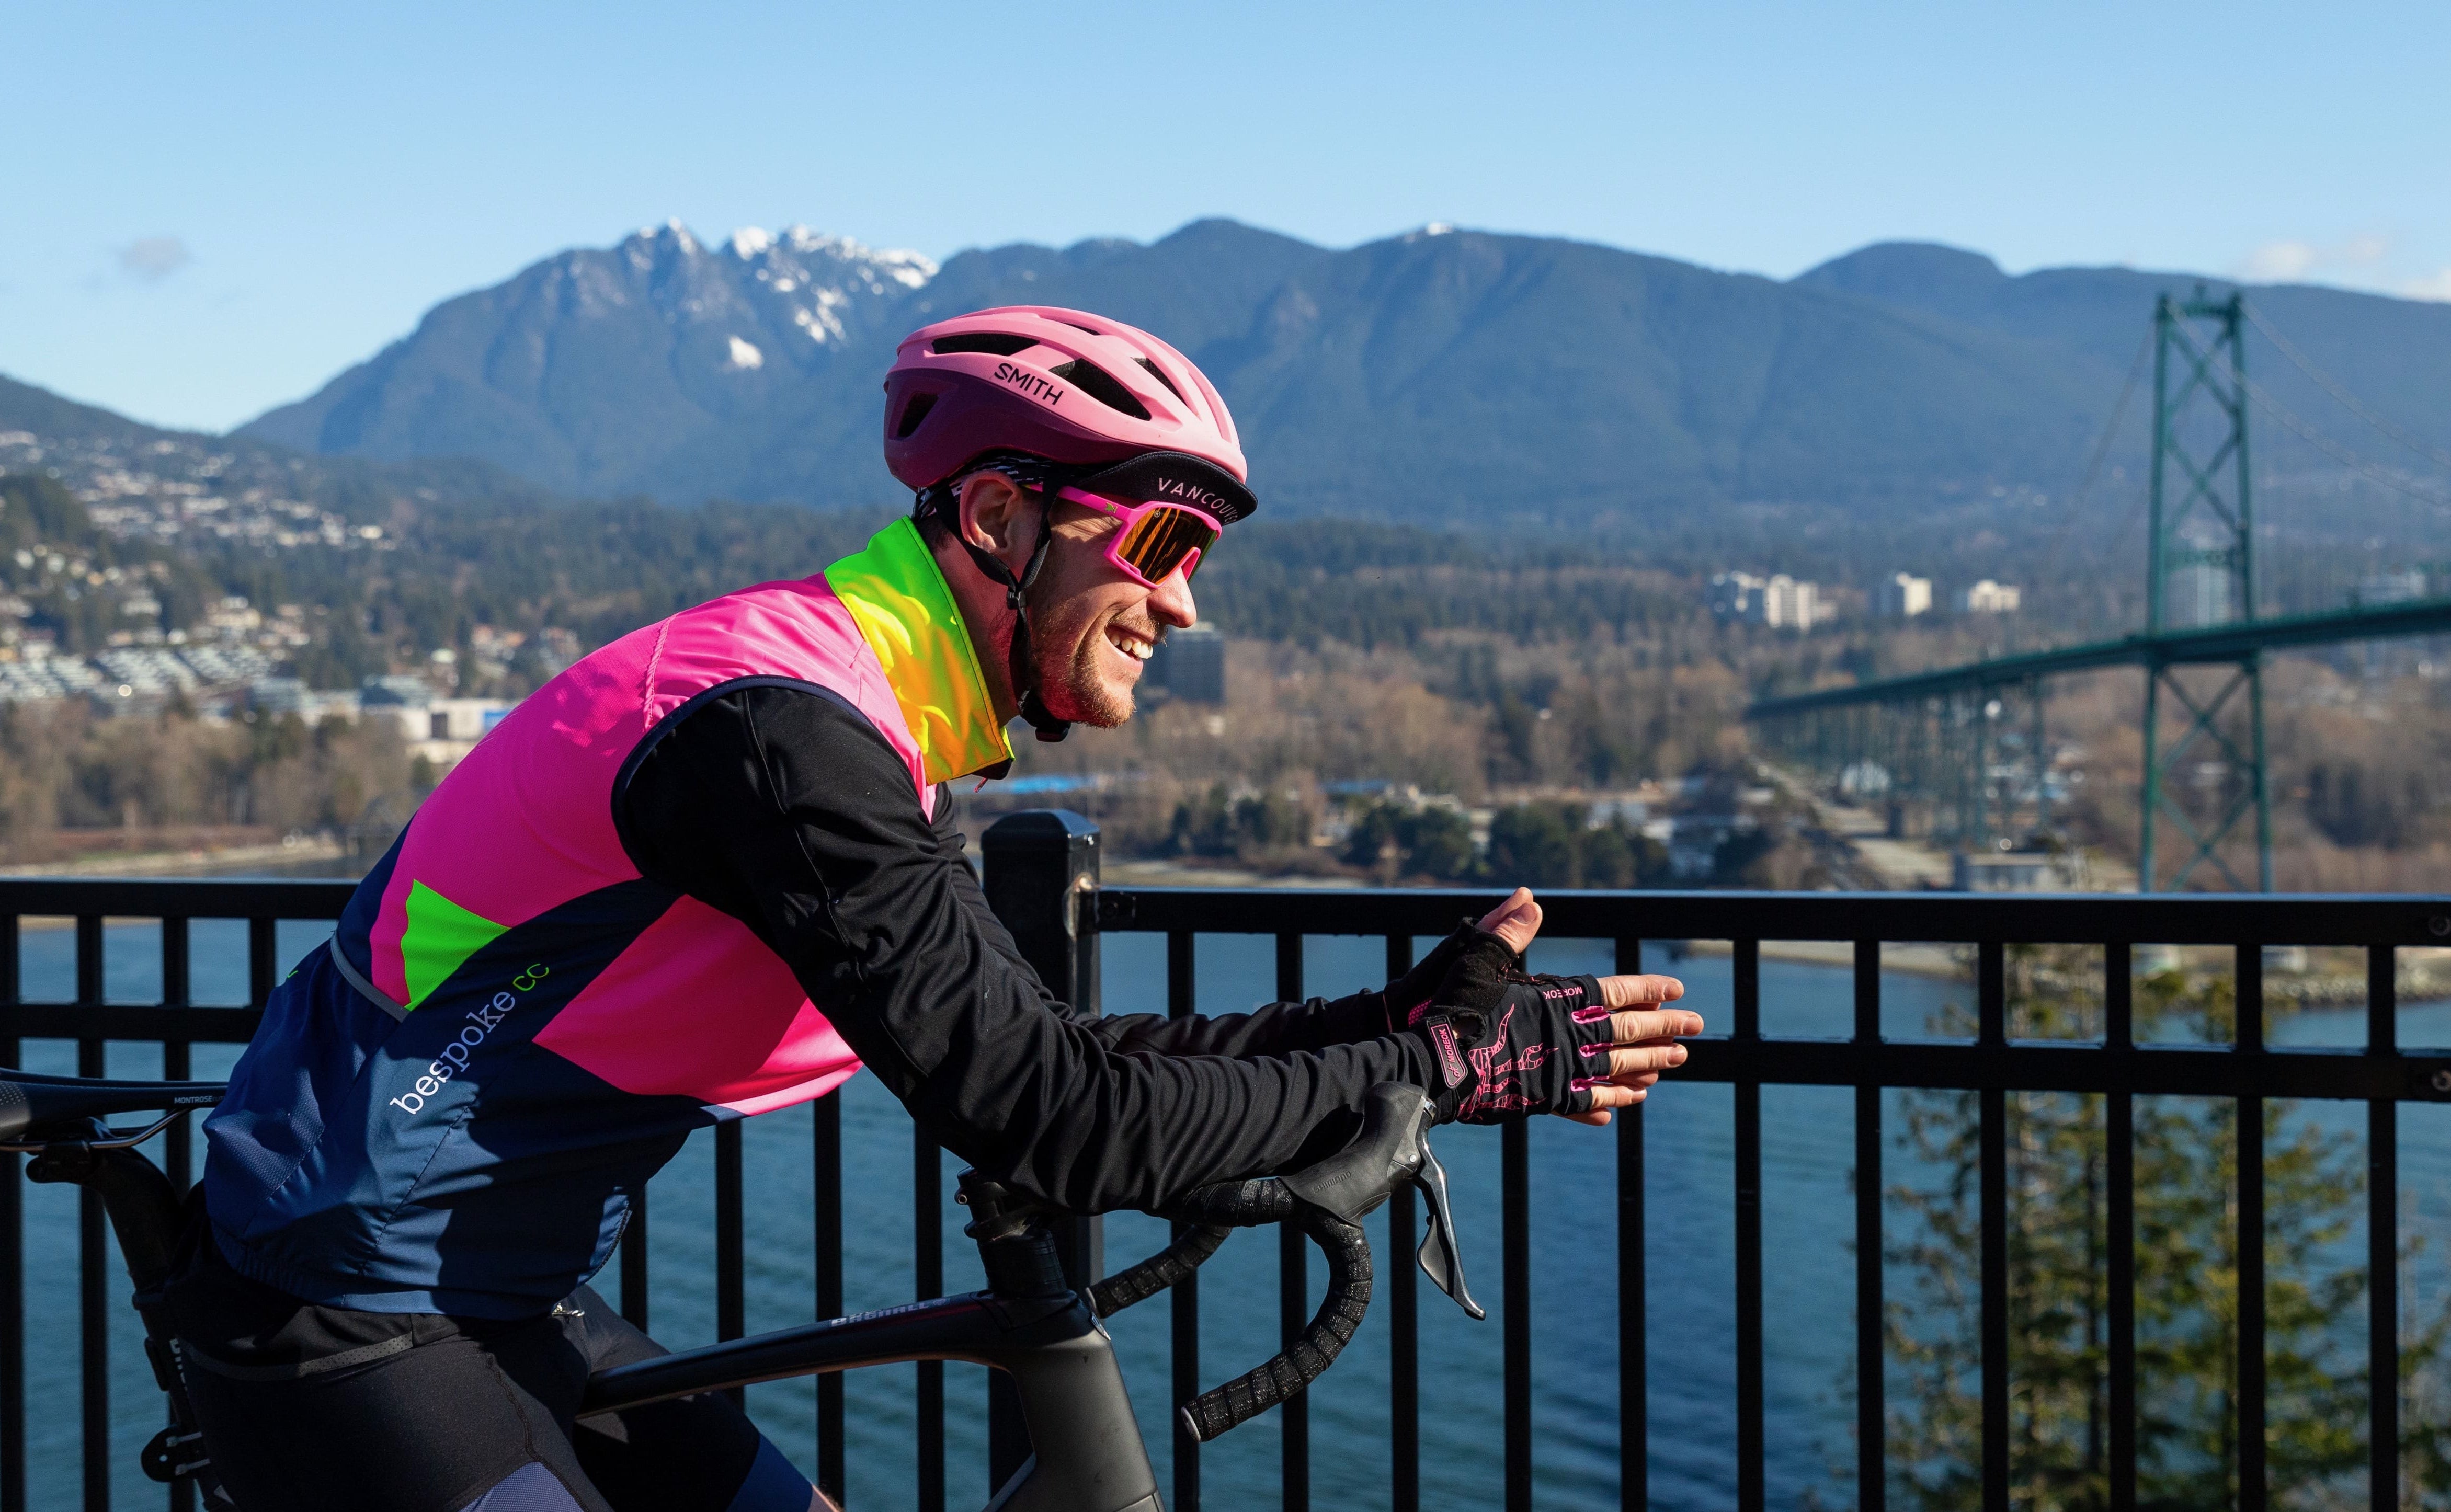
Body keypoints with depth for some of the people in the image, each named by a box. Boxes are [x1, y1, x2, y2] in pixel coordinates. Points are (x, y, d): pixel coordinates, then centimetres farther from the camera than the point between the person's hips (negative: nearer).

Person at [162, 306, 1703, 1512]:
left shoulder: (877, 749, 8)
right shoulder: (784, 734, -24)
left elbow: (1047, 1052, 11)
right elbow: (1051, 1124, -26)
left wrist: (1394, 1016, 2)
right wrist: (1446, 1064, -18)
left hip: (505, 1302, 10)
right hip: (347, 1324, -10)